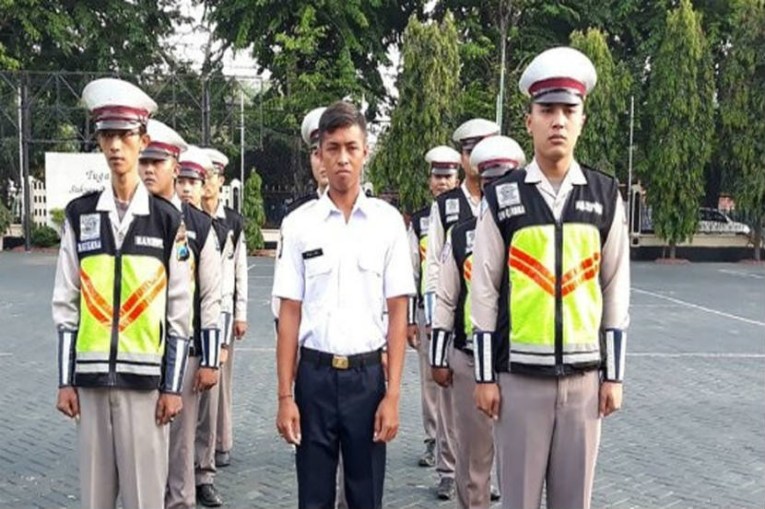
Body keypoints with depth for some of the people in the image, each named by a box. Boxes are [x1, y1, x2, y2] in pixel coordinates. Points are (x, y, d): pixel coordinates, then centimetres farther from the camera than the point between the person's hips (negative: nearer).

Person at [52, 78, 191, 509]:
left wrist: (173, 386, -2)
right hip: (91, 378, 2)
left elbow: (180, 311, 0)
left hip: (145, 378, -2)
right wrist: (66, 381, 4)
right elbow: (67, 304, 6)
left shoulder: (168, 220, -1)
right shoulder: (80, 215, 5)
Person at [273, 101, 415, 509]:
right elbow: (290, 314, 1)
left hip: (367, 374, 0)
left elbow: (397, 314, 0)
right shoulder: (301, 223, -1)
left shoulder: (388, 221, -1)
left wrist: (393, 394, -5)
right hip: (314, 374, 0)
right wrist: (285, 396, -2)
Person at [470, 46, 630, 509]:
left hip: (584, 376, 2)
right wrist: (485, 376, -2)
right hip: (520, 376, -2)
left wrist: (614, 374, 4)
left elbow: (615, 291, 6)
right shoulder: (502, 196, -2)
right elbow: (484, 291, -1)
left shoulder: (606, 195, 3)